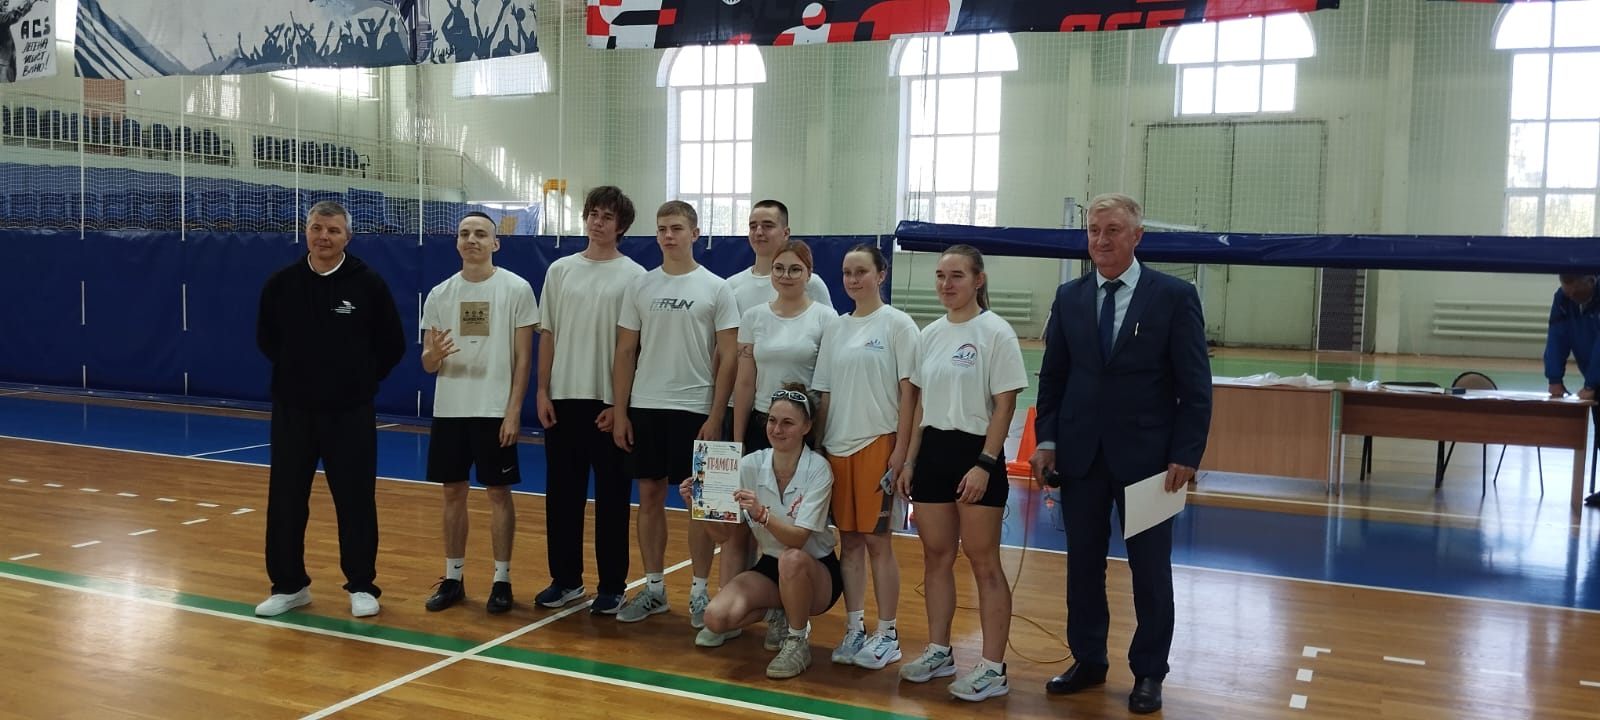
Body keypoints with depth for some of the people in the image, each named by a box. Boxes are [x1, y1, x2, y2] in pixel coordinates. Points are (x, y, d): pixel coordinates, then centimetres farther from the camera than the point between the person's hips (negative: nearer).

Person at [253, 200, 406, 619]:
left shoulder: (368, 283, -6)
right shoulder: (281, 284, 0)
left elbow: (393, 345, 1)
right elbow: (266, 339, 14)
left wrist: (363, 381, 4)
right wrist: (295, 373, 12)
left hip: (350, 412, -2)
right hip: (292, 410, 2)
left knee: (355, 501, 4)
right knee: (285, 501, 8)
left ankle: (362, 587, 16)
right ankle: (289, 585, 22)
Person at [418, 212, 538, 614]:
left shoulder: (517, 289, -4)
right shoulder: (439, 294, 6)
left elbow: (523, 357, -5)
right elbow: (428, 365, 8)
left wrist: (513, 411, -12)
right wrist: (435, 353, -17)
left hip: (496, 411, -4)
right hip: (449, 410, 4)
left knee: (499, 493, 3)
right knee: (453, 493, 9)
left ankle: (502, 580, 13)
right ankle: (453, 578, 20)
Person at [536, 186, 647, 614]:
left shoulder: (633, 277, -3)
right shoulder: (560, 270, 9)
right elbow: (548, 335, 10)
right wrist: (542, 391, 4)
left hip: (610, 402, -4)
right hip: (564, 398, 4)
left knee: (612, 497, 3)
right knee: (562, 493, 9)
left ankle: (612, 586, 13)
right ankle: (566, 579, 22)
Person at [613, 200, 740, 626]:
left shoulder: (715, 288, -3)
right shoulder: (640, 287, 6)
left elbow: (727, 358, -5)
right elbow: (625, 352, 8)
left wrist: (715, 416, -10)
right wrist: (619, 411, 2)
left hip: (694, 410, -3)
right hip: (645, 408, 3)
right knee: (650, 496, 9)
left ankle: (699, 591, 13)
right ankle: (653, 588, 20)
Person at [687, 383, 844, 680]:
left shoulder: (818, 470, -19)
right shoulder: (750, 464, -9)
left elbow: (798, 538, -28)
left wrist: (762, 514, -45)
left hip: (816, 571, -4)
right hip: (770, 567, 4)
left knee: (790, 559, -38)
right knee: (716, 618, -21)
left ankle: (798, 643, -12)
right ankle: (779, 616, 10)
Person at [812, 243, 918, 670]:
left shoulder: (897, 324, -4)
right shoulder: (836, 328, 11)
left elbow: (908, 391, -8)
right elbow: (825, 394, 13)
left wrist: (900, 452, -13)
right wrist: (817, 445, 8)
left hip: (878, 444, -5)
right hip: (838, 446, 5)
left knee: (876, 540, -1)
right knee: (849, 540, 9)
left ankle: (887, 635, 11)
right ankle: (854, 629, 19)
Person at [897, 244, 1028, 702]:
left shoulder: (996, 333, -8)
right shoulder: (930, 334, 10)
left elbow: (1004, 406, -10)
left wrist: (984, 464, -16)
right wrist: (910, 461, 12)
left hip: (975, 453, -6)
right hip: (933, 451, 6)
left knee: (983, 562, -1)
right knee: (936, 557, 11)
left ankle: (993, 668, 6)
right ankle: (938, 651, 25)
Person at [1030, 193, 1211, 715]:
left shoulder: (1175, 296, -5)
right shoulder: (1069, 297, 5)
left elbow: (1195, 385, -6)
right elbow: (1052, 375, 8)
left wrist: (1186, 455, -12)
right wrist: (1046, 440, 0)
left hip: (1147, 458, -3)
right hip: (1080, 456, 3)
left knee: (1150, 570, 8)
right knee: (1083, 564, 12)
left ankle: (1148, 673, 24)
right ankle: (1088, 661, 28)